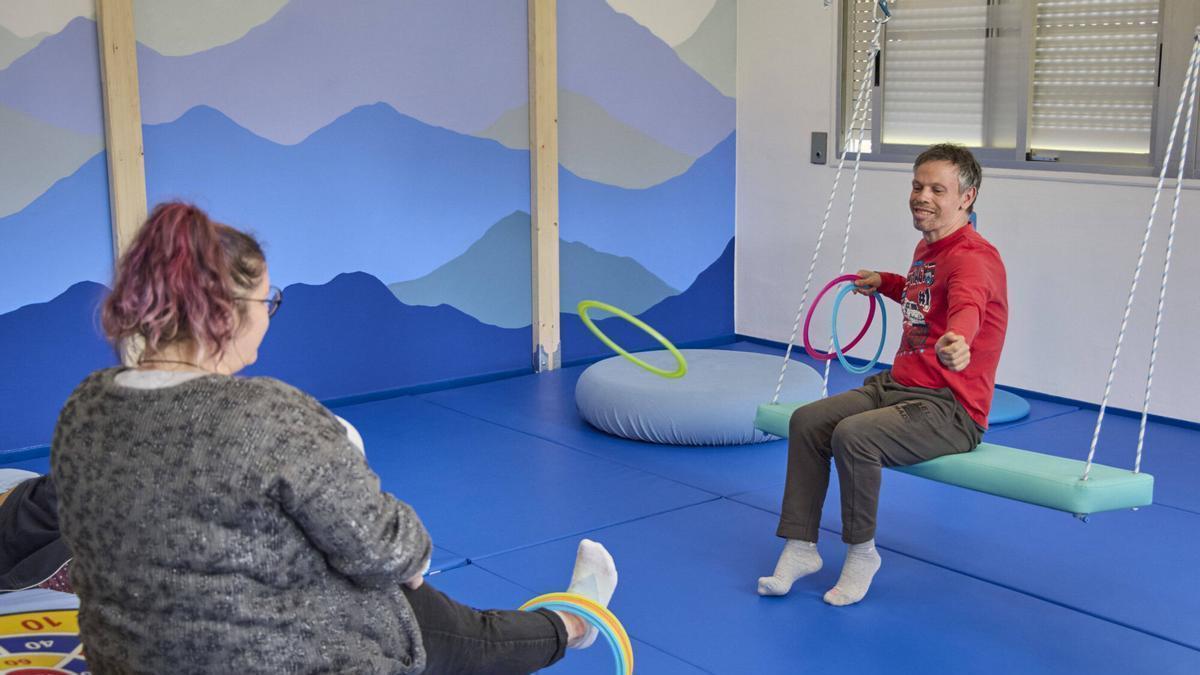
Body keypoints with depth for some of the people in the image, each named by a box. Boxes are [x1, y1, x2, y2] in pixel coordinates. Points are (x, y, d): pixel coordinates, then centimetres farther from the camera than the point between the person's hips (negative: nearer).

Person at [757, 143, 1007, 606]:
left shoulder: (973, 259, -19)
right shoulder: (926, 247, 12)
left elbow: (966, 307, -44)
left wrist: (955, 343, -65)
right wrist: (884, 282, 31)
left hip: (951, 410, -9)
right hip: (897, 386, 10)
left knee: (852, 435, -31)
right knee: (807, 421, -5)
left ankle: (862, 552, -8)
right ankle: (800, 547, 1)